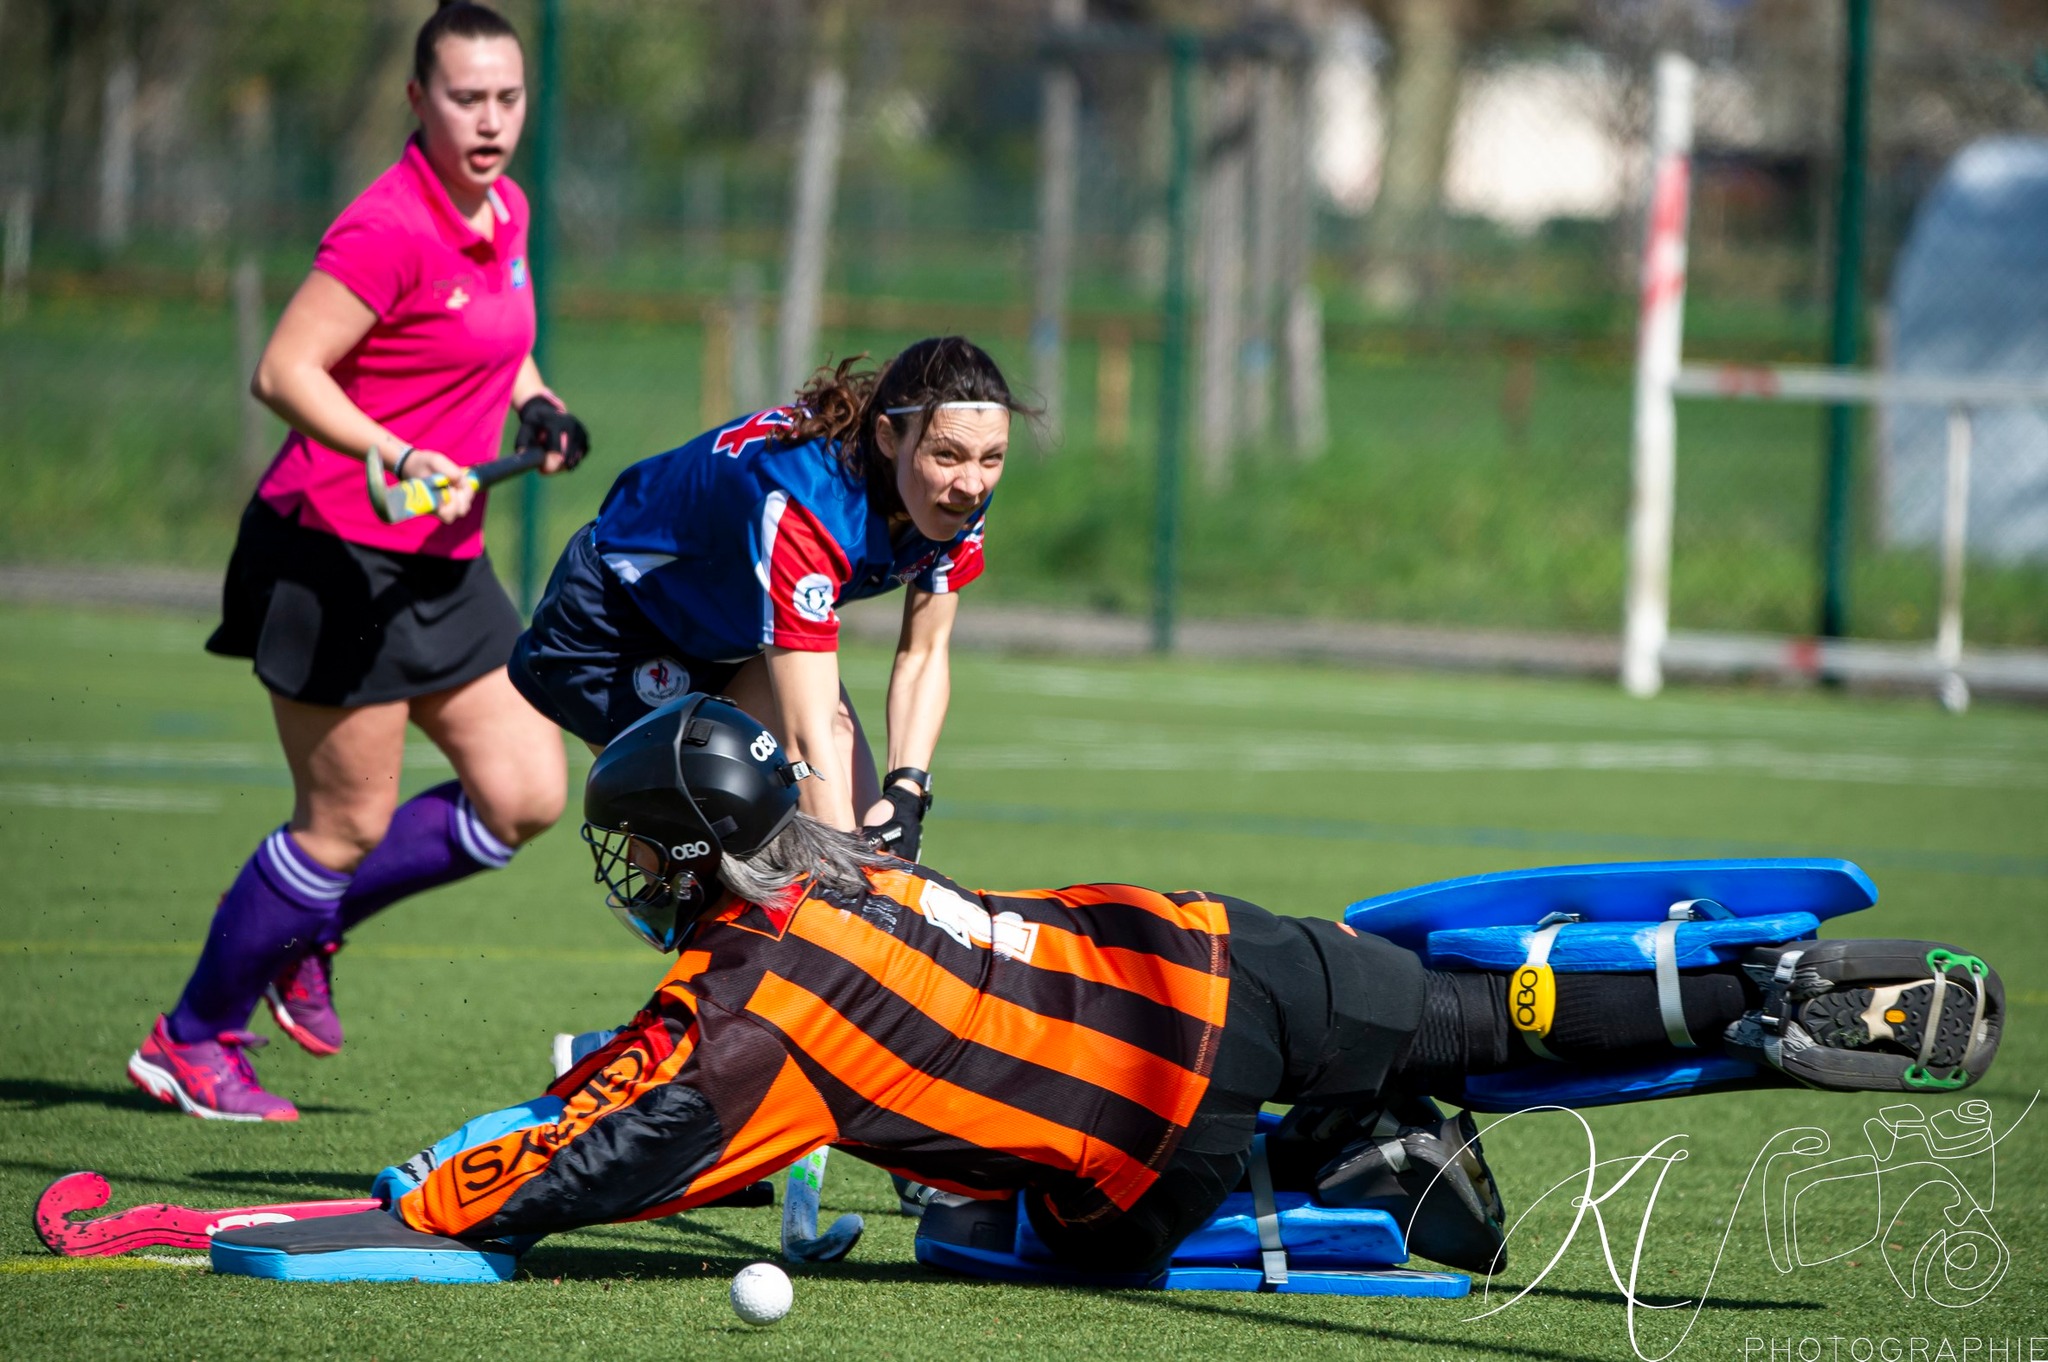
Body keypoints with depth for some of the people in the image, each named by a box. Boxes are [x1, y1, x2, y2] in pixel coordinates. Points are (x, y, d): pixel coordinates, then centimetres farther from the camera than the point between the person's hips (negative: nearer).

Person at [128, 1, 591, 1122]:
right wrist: (399, 456, -34)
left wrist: (533, 403, 10)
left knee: (525, 796, 4)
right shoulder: (390, 228, -19)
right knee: (349, 823, -3)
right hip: (334, 555, -9)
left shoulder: (505, 213, 8)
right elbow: (284, 371, -24)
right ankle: (192, 1040, 14)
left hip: (439, 559, 9)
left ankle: (301, 929, 22)